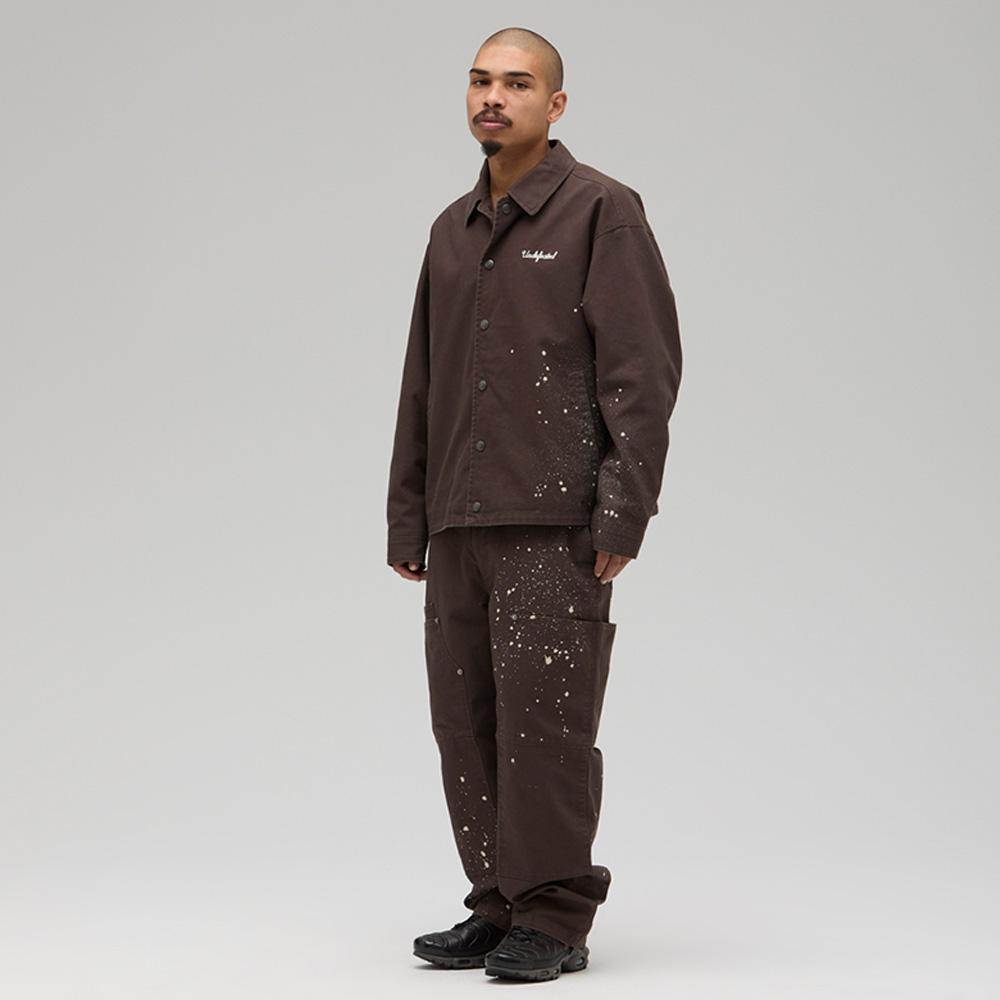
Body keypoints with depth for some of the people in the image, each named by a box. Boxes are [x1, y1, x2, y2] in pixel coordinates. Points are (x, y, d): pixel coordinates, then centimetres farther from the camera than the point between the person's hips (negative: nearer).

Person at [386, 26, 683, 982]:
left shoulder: (602, 212, -1)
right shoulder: (452, 230, 19)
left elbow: (644, 371, -7)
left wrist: (624, 511, -14)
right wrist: (406, 518, 17)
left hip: (555, 524, -6)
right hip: (459, 526, 7)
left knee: (545, 718, -8)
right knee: (466, 722, 7)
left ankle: (554, 920, 0)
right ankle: (498, 907, 16)